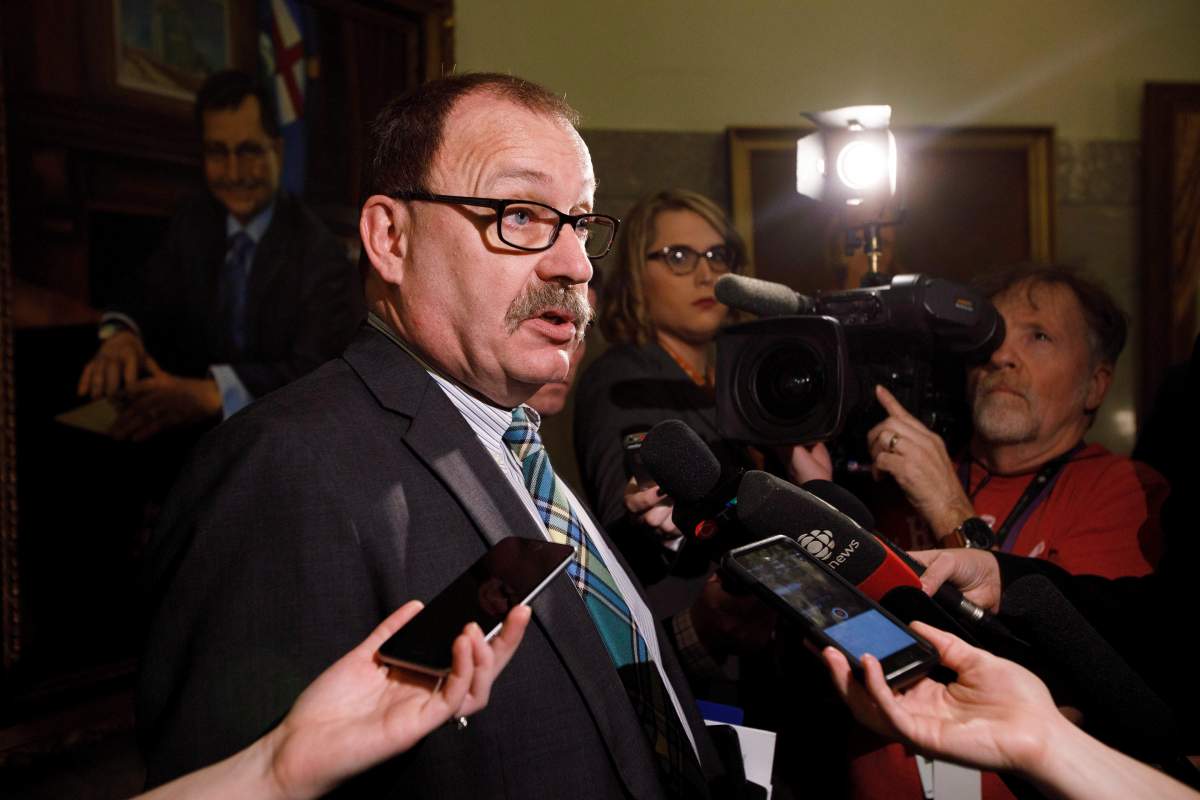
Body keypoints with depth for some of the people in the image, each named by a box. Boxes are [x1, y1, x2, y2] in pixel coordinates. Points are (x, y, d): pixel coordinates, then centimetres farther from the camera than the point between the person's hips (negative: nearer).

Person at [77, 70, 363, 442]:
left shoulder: (320, 254, -14)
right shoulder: (192, 221, 6)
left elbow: (316, 373, -23)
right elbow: (150, 301, 5)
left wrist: (208, 394, -36)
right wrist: (121, 335, -19)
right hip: (201, 426, 5)